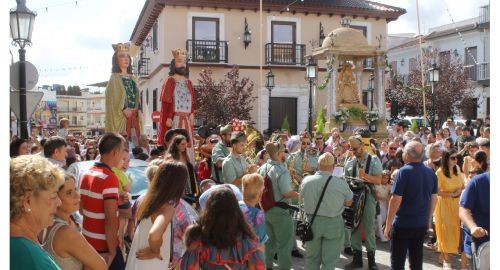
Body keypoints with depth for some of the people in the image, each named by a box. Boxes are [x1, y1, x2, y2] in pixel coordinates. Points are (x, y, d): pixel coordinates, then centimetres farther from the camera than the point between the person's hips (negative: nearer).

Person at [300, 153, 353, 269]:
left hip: (312, 221, 3)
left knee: (312, 257, 19)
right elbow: (349, 202, -3)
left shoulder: (306, 180, -11)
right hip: (333, 223, -2)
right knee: (329, 260, 9)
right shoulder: (341, 183, -18)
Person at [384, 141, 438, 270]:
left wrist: (388, 223, -11)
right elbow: (434, 198, 10)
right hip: (422, 223, 6)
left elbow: (396, 200, -18)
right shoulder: (431, 172, 3)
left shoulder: (404, 172, -16)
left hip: (403, 223, -6)